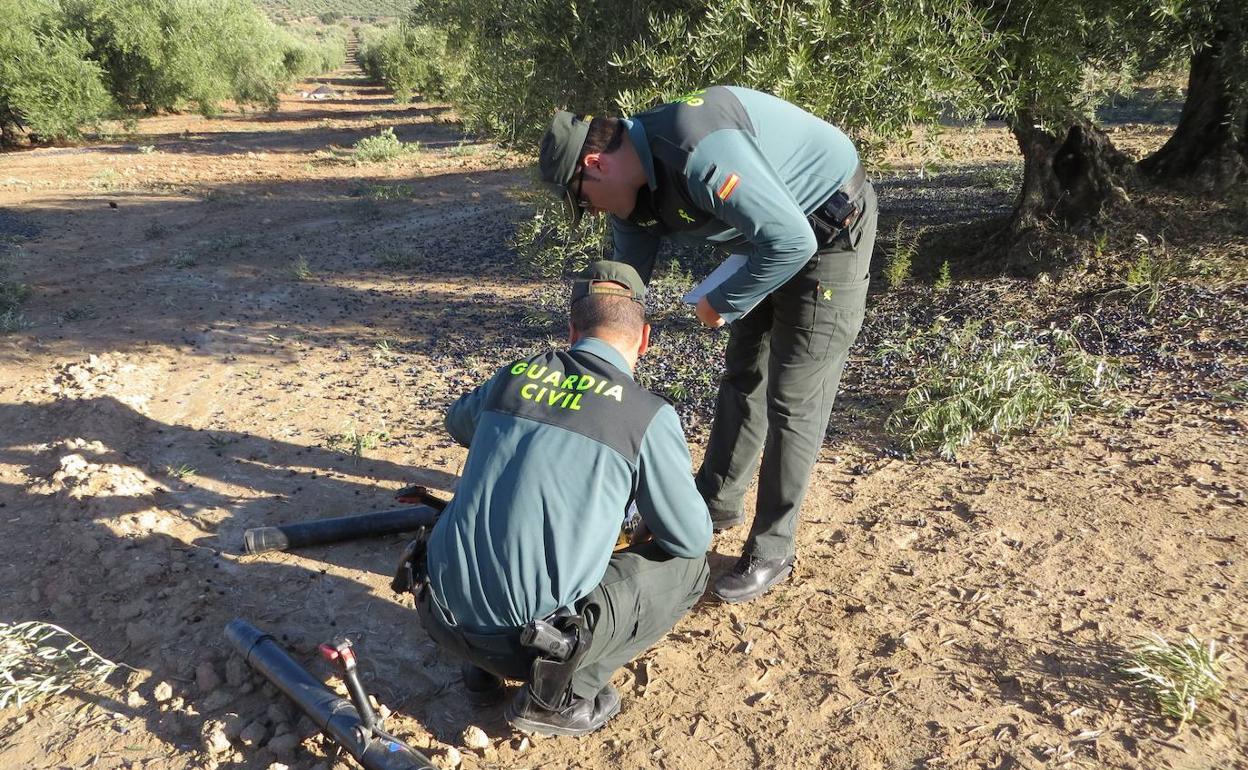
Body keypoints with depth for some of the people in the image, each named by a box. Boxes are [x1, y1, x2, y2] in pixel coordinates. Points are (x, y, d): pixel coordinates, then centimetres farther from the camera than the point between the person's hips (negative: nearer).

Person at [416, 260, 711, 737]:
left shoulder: (512, 376, 5)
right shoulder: (650, 417, -9)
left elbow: (458, 423, 29)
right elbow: (692, 540, 2)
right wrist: (651, 513, 25)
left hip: (442, 615, 6)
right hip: (529, 635, -5)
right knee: (689, 567, 12)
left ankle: (485, 669, 23)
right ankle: (556, 694, 7)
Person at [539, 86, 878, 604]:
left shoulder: (699, 152, -33)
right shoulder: (635, 186, -3)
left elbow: (791, 241, -34)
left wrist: (723, 304, -19)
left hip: (830, 230, -9)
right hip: (775, 238, 9)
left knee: (794, 398, -7)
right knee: (743, 375, 16)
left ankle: (772, 550, 6)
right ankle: (717, 503, 33)